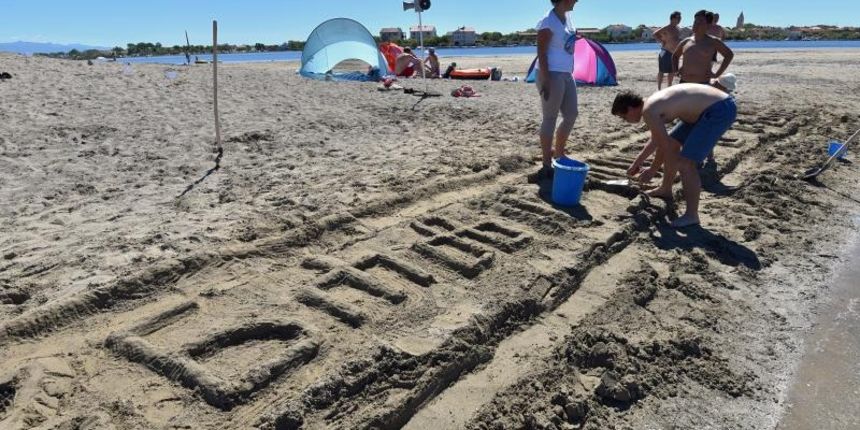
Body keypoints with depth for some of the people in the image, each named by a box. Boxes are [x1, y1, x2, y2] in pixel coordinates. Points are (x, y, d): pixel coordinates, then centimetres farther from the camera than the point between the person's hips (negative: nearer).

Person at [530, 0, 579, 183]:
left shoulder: (566, 18, 13)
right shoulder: (549, 21, -13)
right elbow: (541, 53, -17)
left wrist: (569, 73, 19)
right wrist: (546, 80, -22)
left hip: (566, 74, 9)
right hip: (552, 74, -9)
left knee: (571, 114, 13)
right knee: (550, 118, -5)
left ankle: (559, 156, 26)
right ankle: (547, 166, 1)